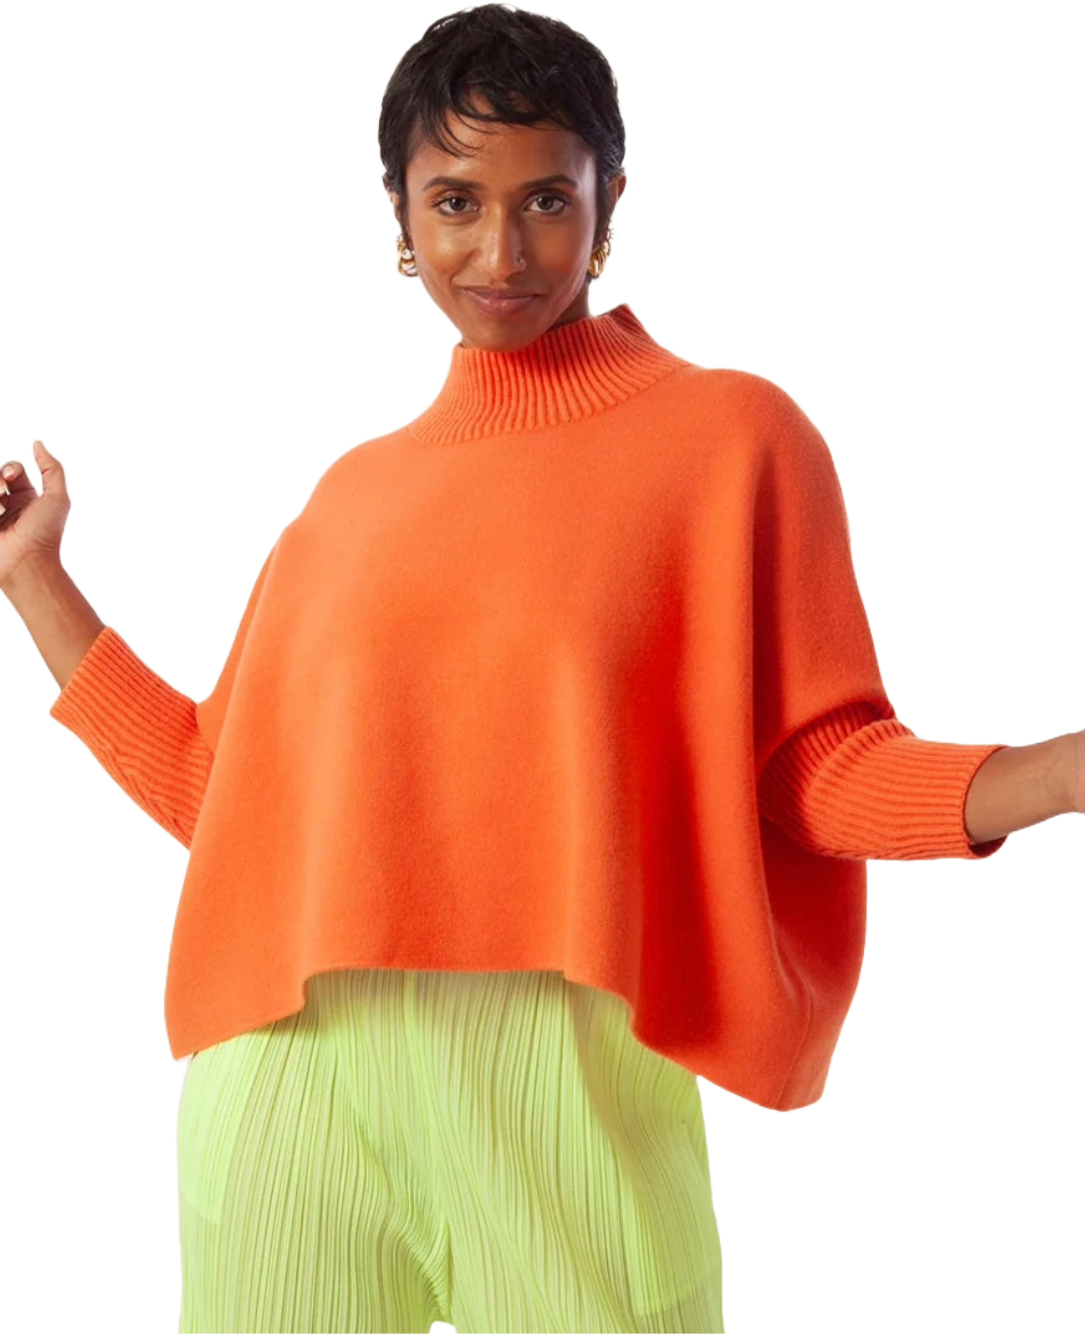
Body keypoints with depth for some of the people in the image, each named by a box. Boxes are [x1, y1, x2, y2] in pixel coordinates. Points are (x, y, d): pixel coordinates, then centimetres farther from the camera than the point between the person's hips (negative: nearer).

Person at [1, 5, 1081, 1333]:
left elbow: (816, 763, -1)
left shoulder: (732, 433, 4)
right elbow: (218, 782, 16)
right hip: (289, 1075, 4)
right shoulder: (352, 489, 15)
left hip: (567, 1078, -3)